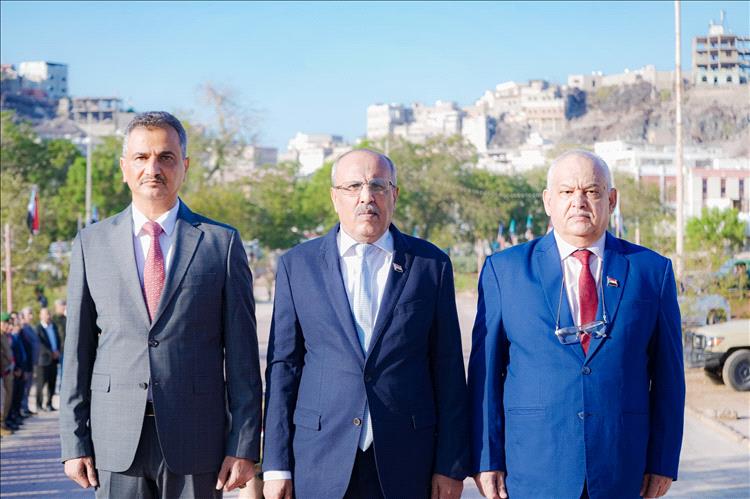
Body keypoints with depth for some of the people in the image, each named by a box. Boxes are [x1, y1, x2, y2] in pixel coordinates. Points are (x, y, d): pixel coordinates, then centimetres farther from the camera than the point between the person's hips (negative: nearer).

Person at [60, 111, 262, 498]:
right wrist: (74, 443, 2)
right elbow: (77, 350, 7)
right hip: (116, 444, 1)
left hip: (196, 441, -1)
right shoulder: (92, 243, 8)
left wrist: (244, 447, -4)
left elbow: (242, 353, 1)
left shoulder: (222, 242, 3)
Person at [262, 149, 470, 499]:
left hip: (406, 466, 0)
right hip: (320, 464, 0)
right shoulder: (297, 265, 5)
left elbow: (448, 370, 3)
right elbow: (282, 366, 5)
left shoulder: (431, 264, 4)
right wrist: (276, 466, 0)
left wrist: (451, 466, 0)